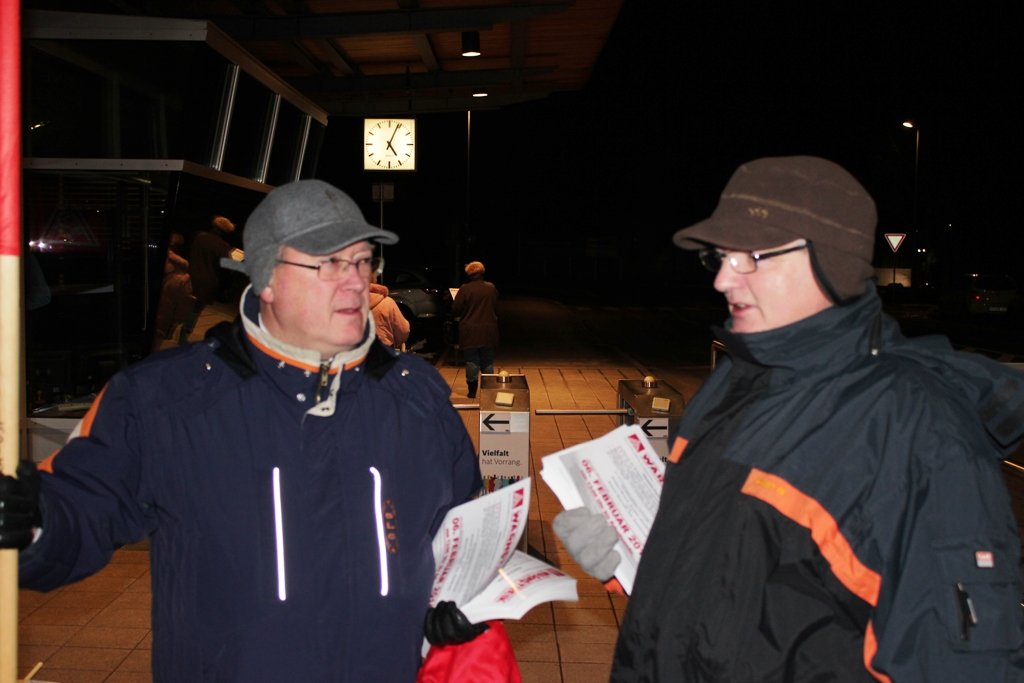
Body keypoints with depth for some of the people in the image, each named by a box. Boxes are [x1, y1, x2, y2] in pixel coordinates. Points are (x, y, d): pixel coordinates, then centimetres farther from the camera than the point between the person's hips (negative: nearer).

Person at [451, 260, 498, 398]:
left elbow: (455, 310, -10)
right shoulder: (491, 288, -2)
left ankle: (472, 391, 7)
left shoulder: (464, 289, -14)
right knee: (487, 361, 12)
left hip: (470, 331, -3)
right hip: (488, 330, 3)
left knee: (472, 361, 5)